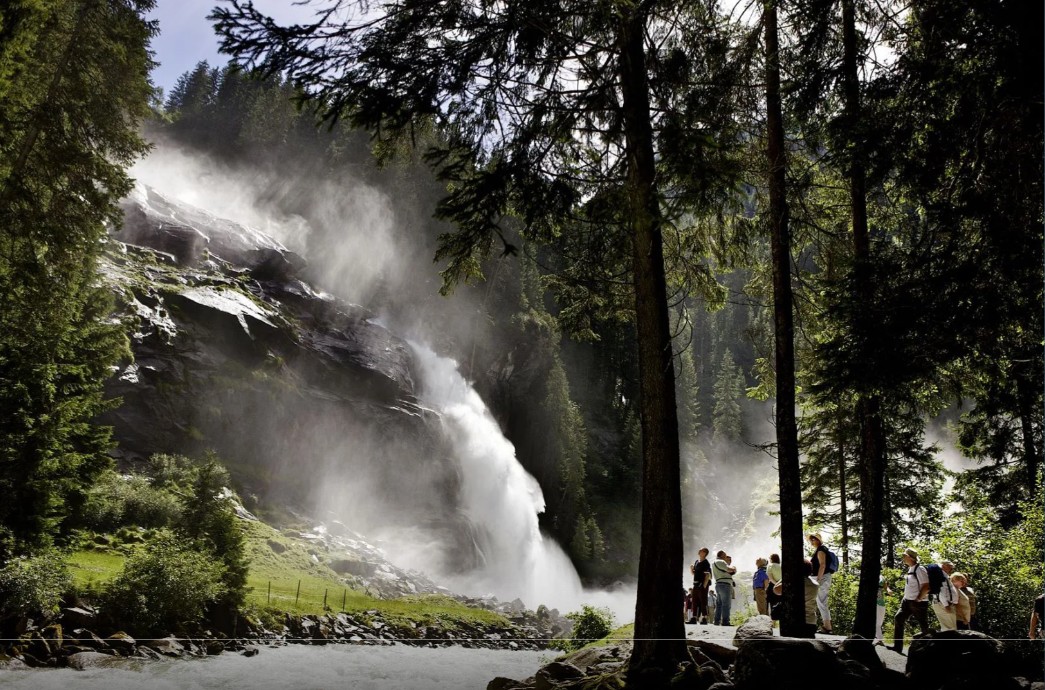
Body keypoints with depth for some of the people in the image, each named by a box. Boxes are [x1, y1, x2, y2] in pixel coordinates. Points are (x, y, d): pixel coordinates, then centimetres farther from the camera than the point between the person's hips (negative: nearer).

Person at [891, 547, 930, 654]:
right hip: (907, 601, 9)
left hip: (919, 603, -9)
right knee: (898, 619, -2)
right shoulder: (910, 569, 11)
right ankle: (897, 646, -2)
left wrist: (918, 599, -16)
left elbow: (926, 587, -20)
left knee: (924, 626, 1)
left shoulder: (919, 569, -16)